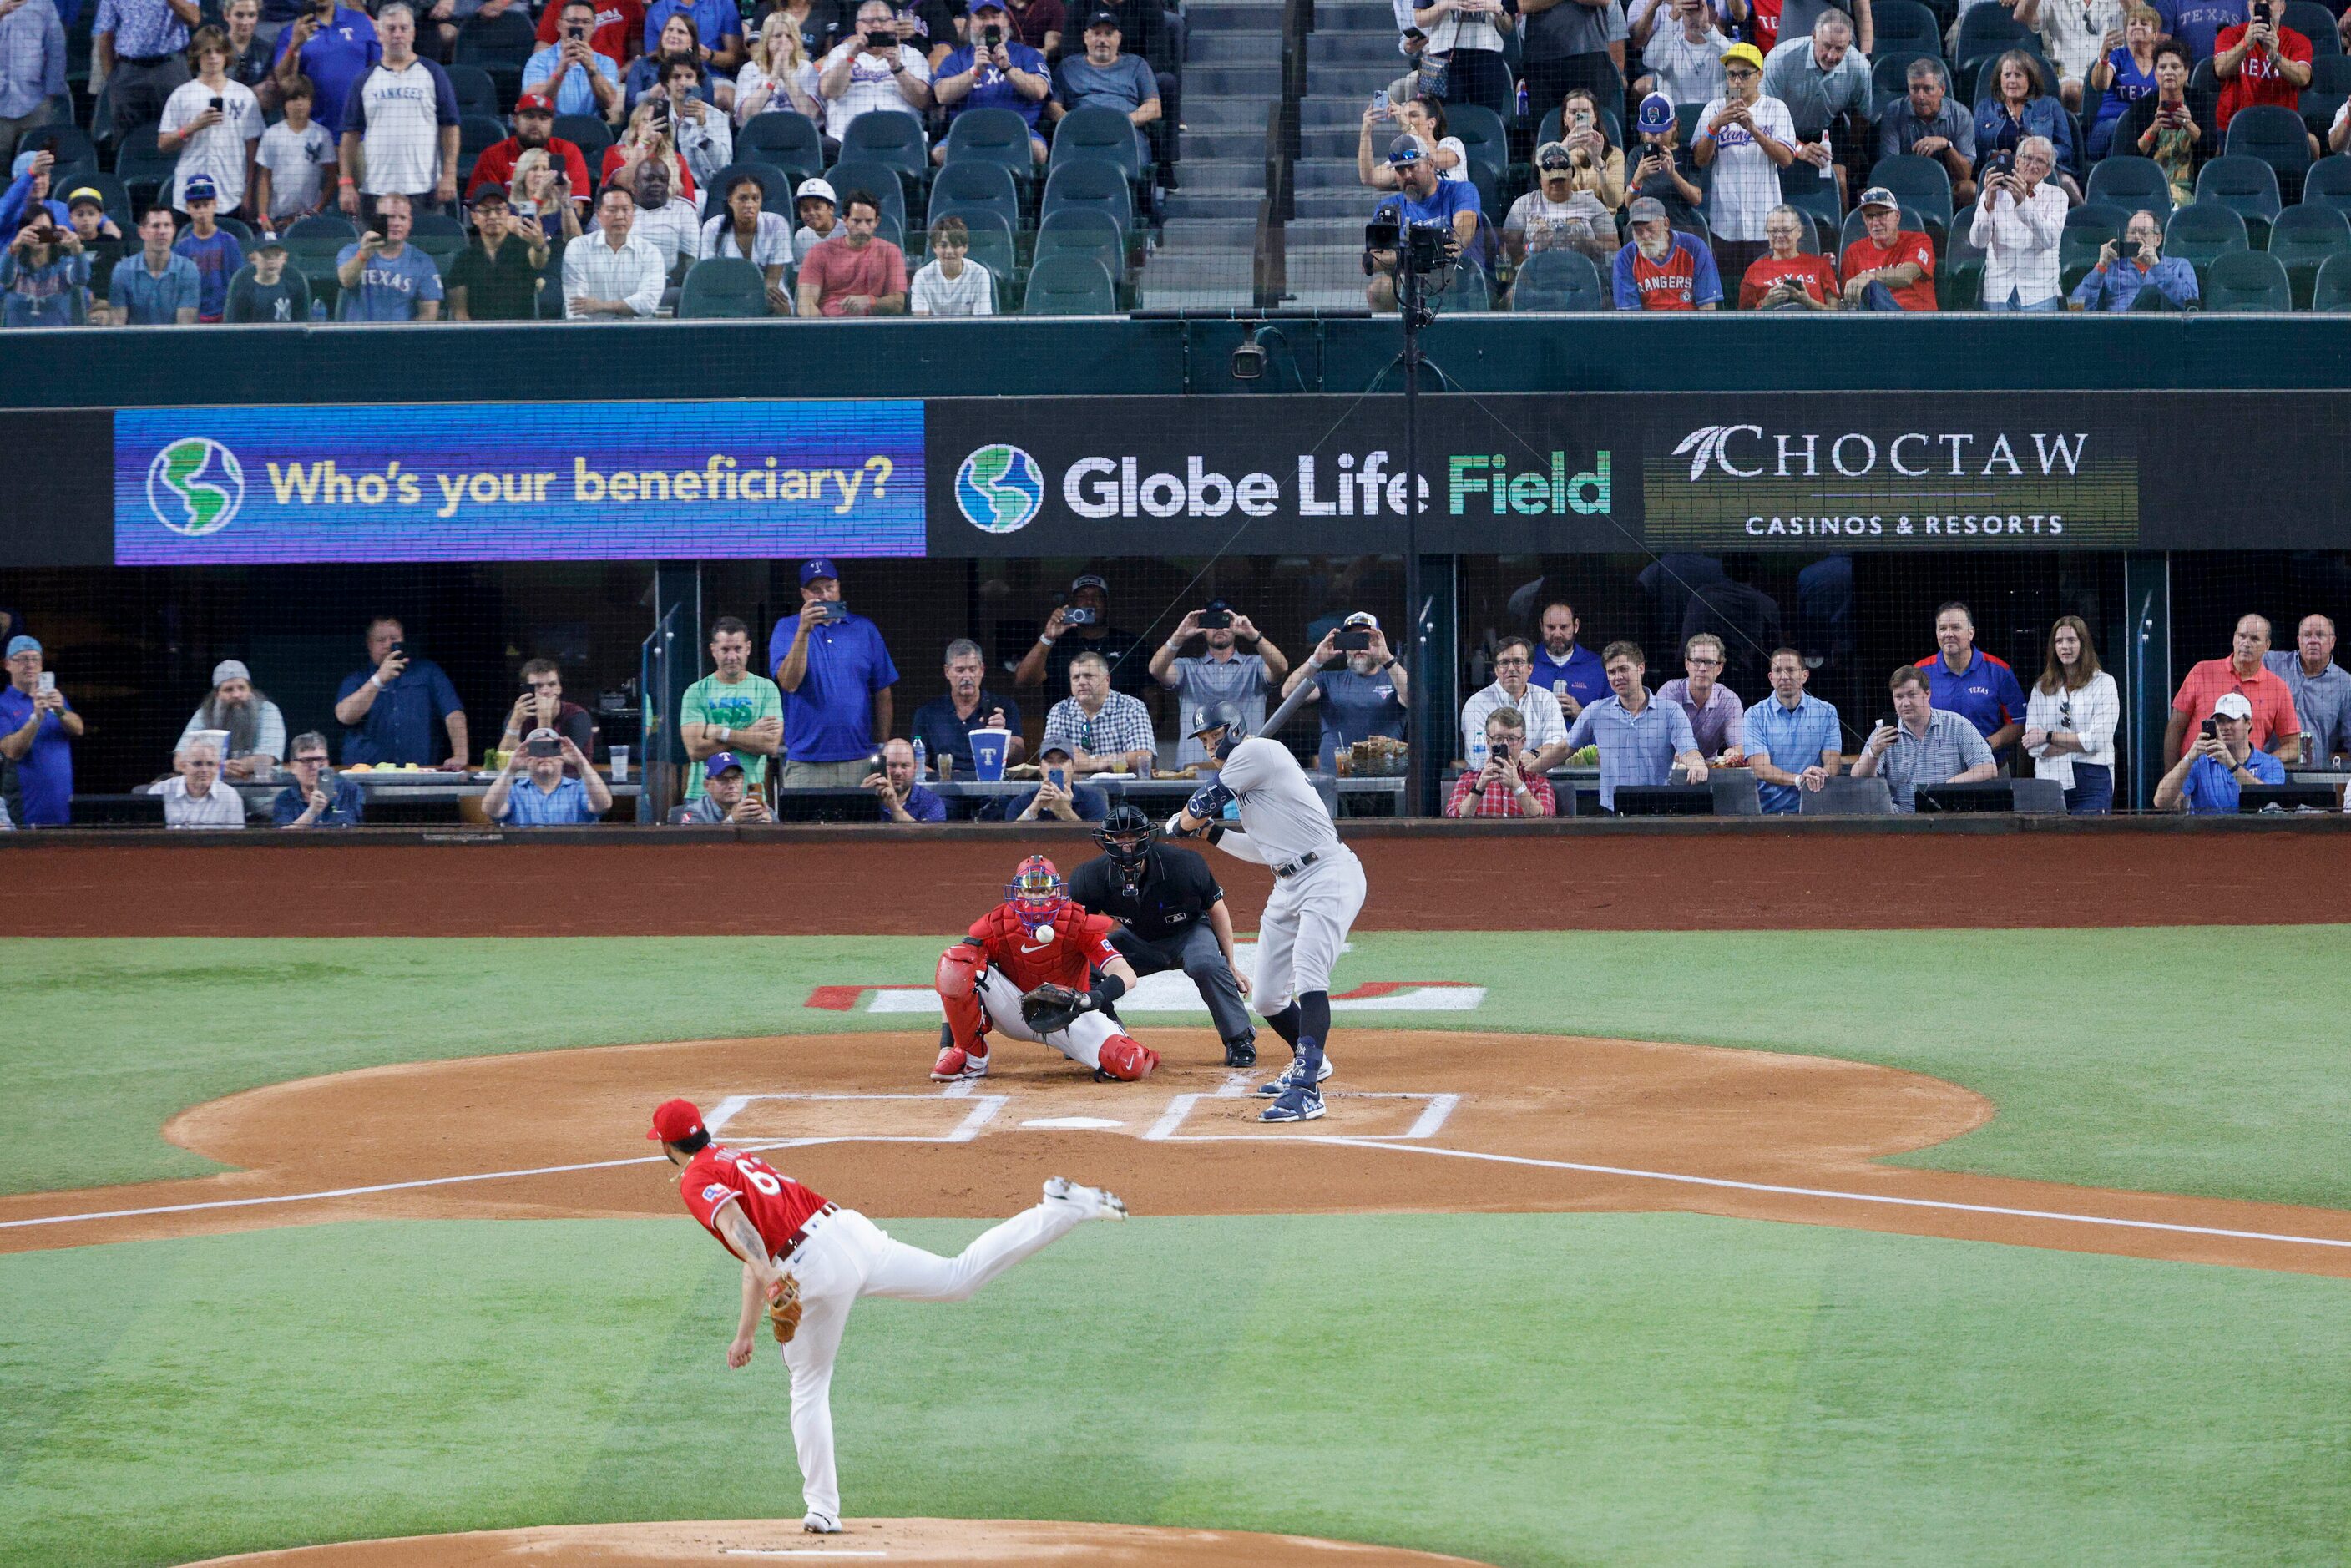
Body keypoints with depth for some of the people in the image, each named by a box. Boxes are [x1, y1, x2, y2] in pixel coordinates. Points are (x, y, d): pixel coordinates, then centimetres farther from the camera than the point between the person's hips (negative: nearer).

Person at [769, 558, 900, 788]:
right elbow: (789, 683, -11)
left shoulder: (864, 629, 9)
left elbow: (882, 694, 12)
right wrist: (803, 631, -21)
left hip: (859, 758, 2)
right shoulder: (787, 629, 4)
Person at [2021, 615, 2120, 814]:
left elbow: (2099, 739, -7)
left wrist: (2050, 737, -1)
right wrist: (2078, 742, -8)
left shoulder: (2103, 683, 4)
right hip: (2050, 780, 2)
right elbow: (2033, 747, 2)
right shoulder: (2041, 689, 13)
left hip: (2092, 782, -2)